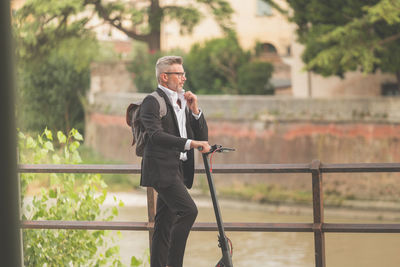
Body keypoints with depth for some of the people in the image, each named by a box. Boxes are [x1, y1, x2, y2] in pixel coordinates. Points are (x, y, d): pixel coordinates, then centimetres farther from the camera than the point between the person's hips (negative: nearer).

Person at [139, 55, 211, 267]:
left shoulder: (183, 102, 20)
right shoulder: (152, 102, -7)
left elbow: (202, 137, 17)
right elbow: (156, 135, -23)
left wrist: (194, 110, 2)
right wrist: (190, 143, -31)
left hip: (179, 169, 8)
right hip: (162, 168, -8)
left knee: (165, 222, 9)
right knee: (188, 210, -21)